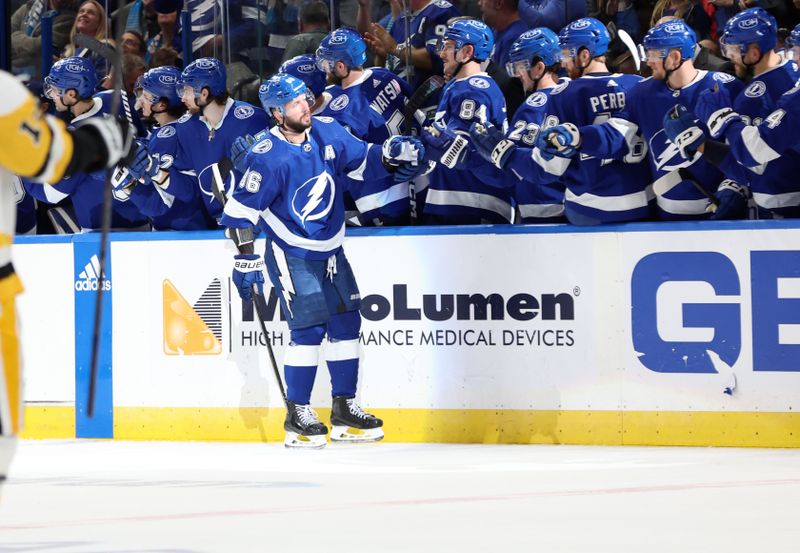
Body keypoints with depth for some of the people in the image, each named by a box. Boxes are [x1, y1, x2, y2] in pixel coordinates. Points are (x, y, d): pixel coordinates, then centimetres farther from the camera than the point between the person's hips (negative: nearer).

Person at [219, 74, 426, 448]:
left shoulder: (327, 133, -3)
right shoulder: (269, 156, -21)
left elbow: (360, 161, 11)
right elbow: (241, 209, -17)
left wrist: (389, 156, -9)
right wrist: (245, 258, -18)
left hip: (330, 251, 7)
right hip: (292, 255, -7)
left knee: (346, 324, 6)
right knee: (309, 328, -12)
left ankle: (344, 410, 16)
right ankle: (297, 417, -3)